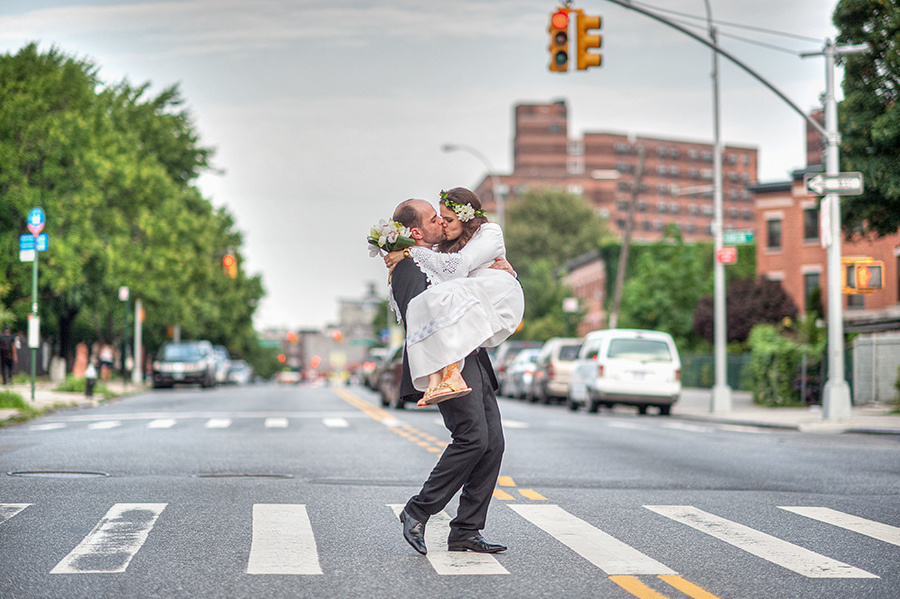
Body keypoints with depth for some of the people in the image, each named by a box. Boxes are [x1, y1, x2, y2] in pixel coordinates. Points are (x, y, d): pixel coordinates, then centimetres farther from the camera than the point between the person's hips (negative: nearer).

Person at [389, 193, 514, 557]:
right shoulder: (409, 266, -5)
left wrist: (501, 268, 11)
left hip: (474, 363, 9)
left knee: (492, 443, 1)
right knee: (473, 437, -20)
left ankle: (465, 533, 5)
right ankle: (418, 511, -6)